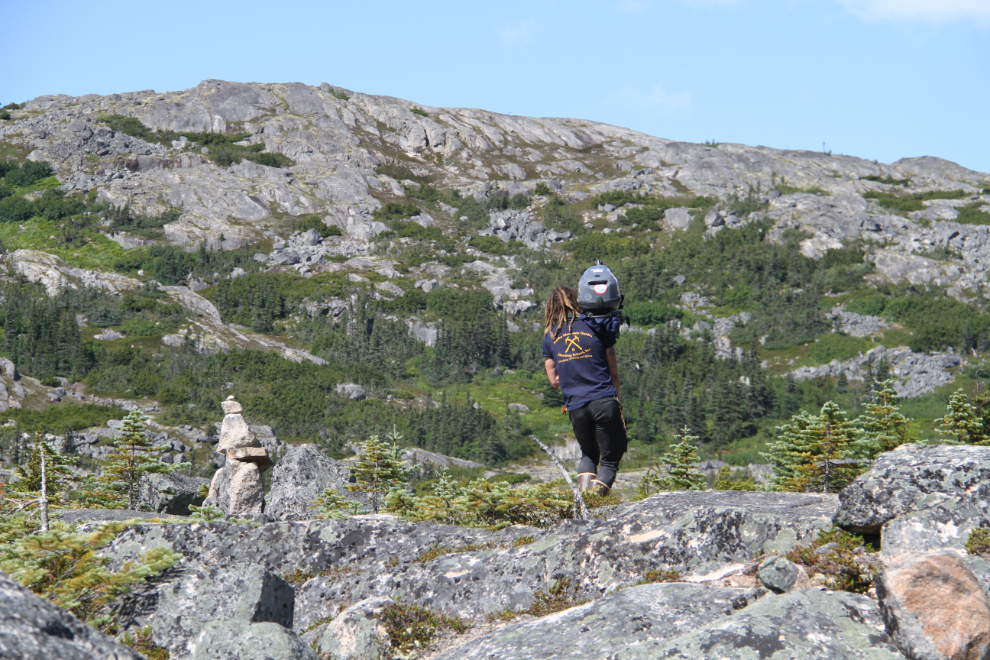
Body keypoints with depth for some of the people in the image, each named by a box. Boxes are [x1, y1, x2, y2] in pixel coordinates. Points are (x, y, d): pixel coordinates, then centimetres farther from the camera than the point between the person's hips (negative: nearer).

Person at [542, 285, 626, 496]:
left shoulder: (550, 336, 9)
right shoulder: (597, 325, 1)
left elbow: (554, 380, 9)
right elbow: (612, 368, 6)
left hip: (575, 406, 3)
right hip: (604, 402, -3)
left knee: (589, 454, 23)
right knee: (610, 457, 6)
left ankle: (583, 491, 3)